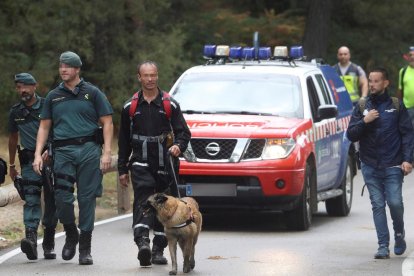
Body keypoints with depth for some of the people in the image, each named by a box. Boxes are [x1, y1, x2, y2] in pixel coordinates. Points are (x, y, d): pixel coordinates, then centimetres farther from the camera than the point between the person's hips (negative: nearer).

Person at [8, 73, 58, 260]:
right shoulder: (15, 112, 9)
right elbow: (13, 139, 21)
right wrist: (11, 165, 24)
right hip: (29, 160, 1)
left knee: (51, 201, 2)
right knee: (31, 199, -14)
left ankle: (49, 245, 11)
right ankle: (30, 238, -29)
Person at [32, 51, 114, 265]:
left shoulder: (92, 93, 7)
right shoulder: (53, 96, 15)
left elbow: (107, 123, 4)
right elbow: (44, 127, 16)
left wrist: (106, 152, -6)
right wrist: (38, 154, 4)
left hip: (89, 150, -2)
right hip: (63, 151, 2)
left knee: (87, 198, -2)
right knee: (62, 197, -8)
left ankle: (85, 248, 4)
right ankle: (71, 235, 18)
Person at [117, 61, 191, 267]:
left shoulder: (170, 105, 6)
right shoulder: (130, 107, 10)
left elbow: (184, 132, 4)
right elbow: (123, 140, 14)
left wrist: (178, 145, -19)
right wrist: (122, 169, 11)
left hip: (165, 165, 1)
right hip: (141, 164, 0)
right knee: (143, 202, -18)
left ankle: (158, 250, 13)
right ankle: (142, 242, -34)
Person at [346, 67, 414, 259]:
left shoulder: (396, 106, 5)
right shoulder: (362, 107, 10)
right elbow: (351, 135, 6)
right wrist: (364, 121, -11)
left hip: (392, 166, -2)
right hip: (370, 166, 2)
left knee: (395, 202, -10)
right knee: (378, 205, 0)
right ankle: (383, 246, 3)